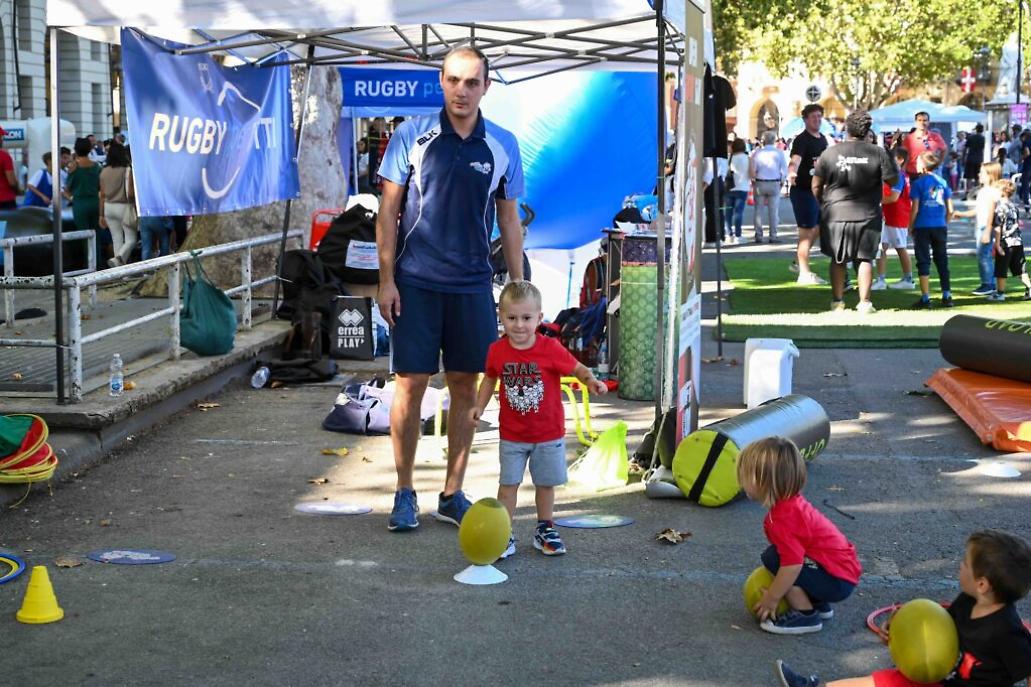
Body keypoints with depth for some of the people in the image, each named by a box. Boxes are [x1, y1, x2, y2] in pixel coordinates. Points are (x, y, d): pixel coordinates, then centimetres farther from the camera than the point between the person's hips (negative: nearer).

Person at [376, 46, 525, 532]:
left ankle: (453, 494, 18)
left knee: (465, 387, 6)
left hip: (472, 286, 2)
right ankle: (404, 493, 12)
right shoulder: (411, 136, -1)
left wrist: (519, 288, 7)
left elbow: (509, 221, 11)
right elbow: (388, 211, 1)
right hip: (415, 283, -2)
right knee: (411, 383, -1)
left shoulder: (503, 146, 5)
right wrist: (385, 279, -5)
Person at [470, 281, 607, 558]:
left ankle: (545, 530, 30)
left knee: (546, 484, 12)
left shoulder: (550, 348, -15)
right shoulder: (497, 351, -7)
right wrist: (479, 406, 3)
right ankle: (504, 535, 10)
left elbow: (577, 368, -7)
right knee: (508, 484, 1)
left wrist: (591, 381, -26)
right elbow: (490, 378, 11)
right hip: (512, 435, 1)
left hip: (548, 434, -1)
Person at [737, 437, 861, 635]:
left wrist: (771, 599, -17)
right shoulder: (792, 503, 7)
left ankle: (806, 616, -9)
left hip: (837, 581, -10)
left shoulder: (783, 519, -24)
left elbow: (792, 564, -29)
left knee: (773, 559, -18)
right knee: (779, 555, 17)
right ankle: (818, 604, 21)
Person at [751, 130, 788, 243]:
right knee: (773, 211, 4)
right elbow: (784, 170, -4)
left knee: (759, 210, 7)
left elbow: (752, 170, -7)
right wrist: (781, 182, 9)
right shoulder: (779, 153, -2)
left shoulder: (757, 153, -3)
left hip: (759, 183, 0)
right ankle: (773, 236, 4)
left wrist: (753, 180, 9)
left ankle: (758, 235, 7)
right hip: (775, 183, 0)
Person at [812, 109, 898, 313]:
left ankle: (837, 301, 20)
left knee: (838, 260, 15)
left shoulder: (830, 153, -5)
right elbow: (892, 180, 0)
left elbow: (816, 186, -1)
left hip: (835, 214, 1)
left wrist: (823, 204, 16)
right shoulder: (878, 153, -9)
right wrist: (889, 159, 14)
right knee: (865, 259, 9)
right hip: (867, 216, -1)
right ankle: (864, 302, 5)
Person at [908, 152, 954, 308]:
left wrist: (910, 227, 1)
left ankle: (925, 298, -1)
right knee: (942, 261, 13)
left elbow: (915, 208, -10)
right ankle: (947, 296, 16)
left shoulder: (918, 183, -6)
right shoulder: (942, 182, 5)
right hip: (940, 227, 4)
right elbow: (950, 210, 4)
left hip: (922, 227, -4)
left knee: (923, 262, 1)